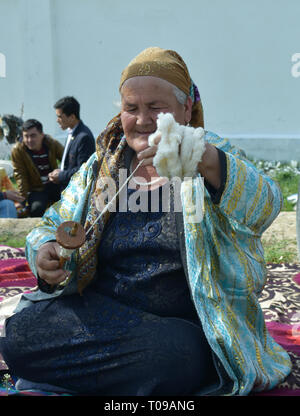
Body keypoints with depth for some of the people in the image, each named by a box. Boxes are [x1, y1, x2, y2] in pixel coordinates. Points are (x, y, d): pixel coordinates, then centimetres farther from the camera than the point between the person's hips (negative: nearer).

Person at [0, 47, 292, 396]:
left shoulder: (214, 157, -1)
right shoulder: (101, 166, 9)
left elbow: (264, 207, -20)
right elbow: (54, 226, 13)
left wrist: (206, 161, -41)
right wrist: (46, 252, -12)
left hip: (181, 323, -2)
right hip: (95, 309, 3)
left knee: (176, 355, -35)